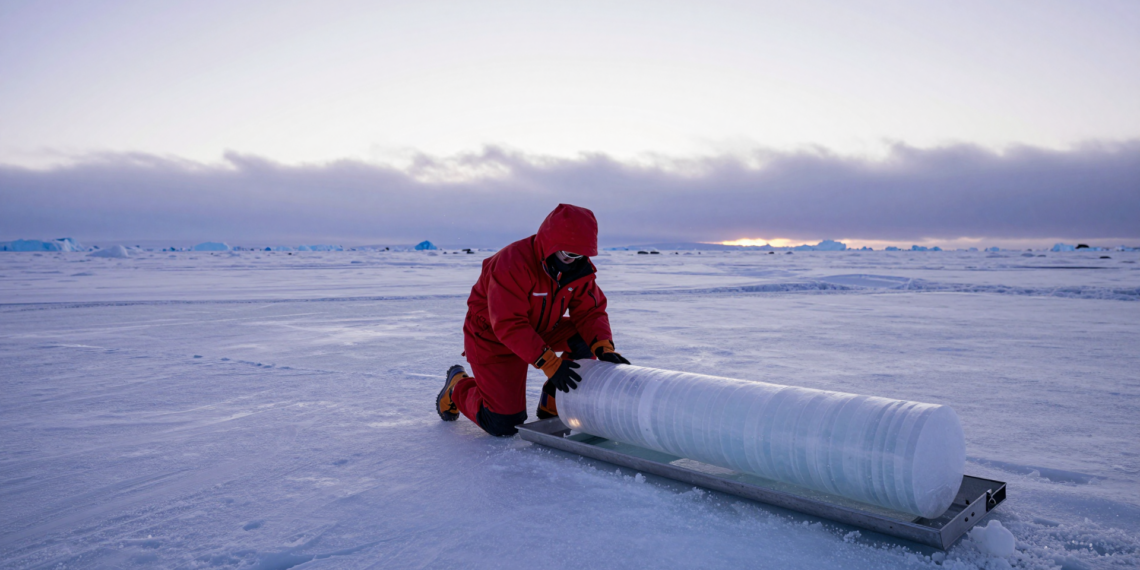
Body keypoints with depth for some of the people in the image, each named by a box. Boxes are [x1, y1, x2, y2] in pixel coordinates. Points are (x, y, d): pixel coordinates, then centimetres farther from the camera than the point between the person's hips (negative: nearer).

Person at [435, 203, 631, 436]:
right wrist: (549, 363, -44)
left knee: (587, 338, -18)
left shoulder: (580, 269, -13)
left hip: (539, 331, 7)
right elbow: (509, 326, -37)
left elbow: (591, 312, -11)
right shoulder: (513, 263, -33)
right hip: (493, 337, -6)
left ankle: (552, 406, -1)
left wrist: (604, 348, -31)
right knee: (503, 425, -10)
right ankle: (457, 387, 20)